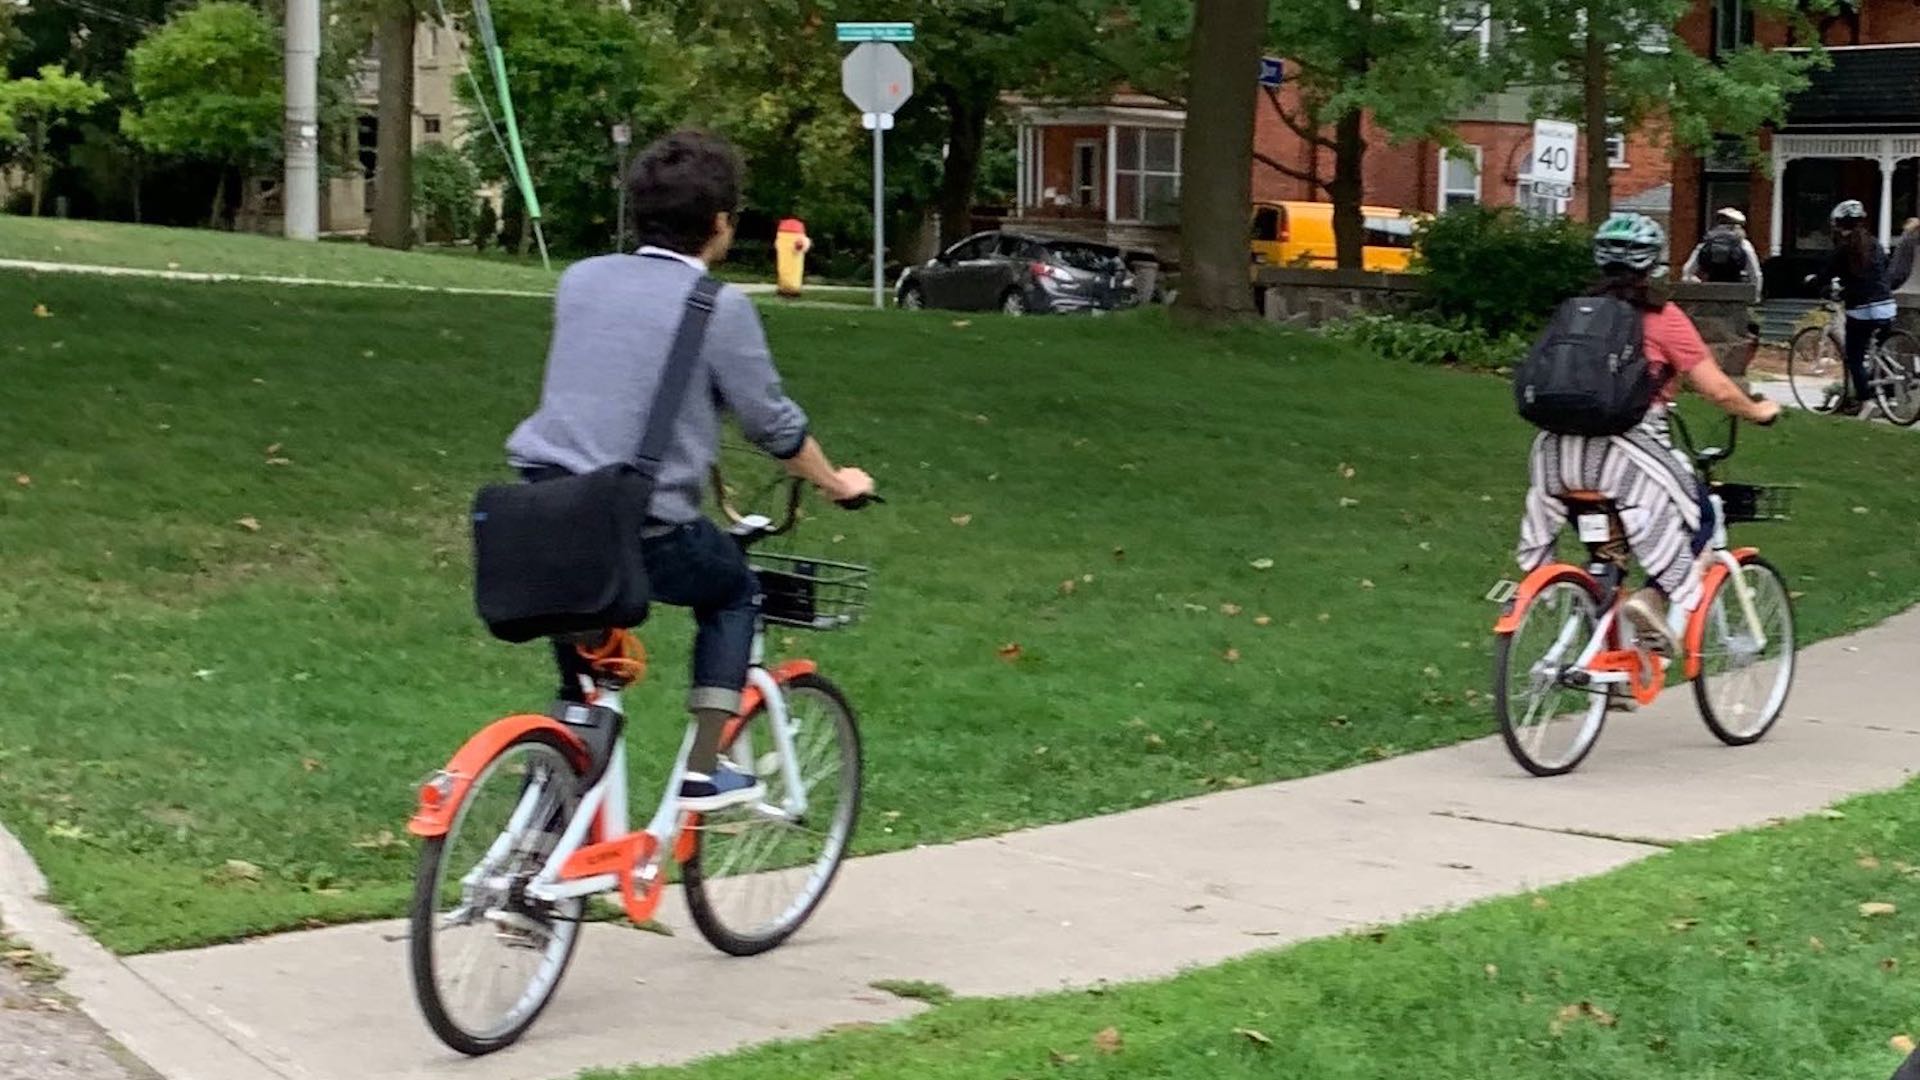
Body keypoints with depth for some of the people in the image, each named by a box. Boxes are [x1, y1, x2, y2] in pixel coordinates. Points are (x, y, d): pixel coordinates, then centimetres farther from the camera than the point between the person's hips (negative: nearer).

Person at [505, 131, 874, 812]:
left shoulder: (581, 279, 11)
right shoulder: (720, 309, -6)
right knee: (734, 593, 22)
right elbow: (774, 424, 2)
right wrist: (836, 483, 21)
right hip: (645, 527, -5)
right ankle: (702, 772, 15)